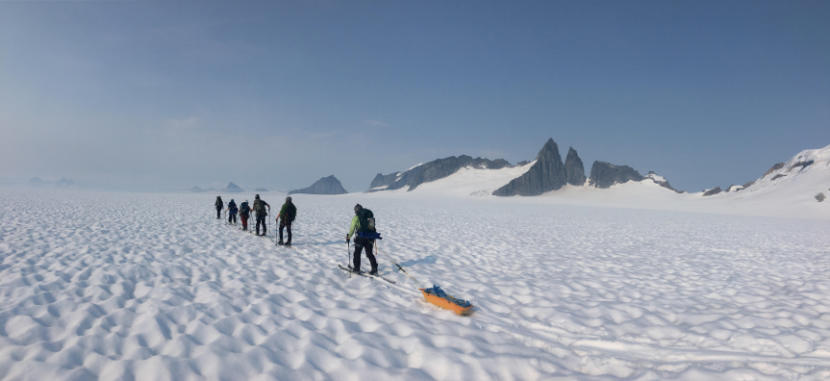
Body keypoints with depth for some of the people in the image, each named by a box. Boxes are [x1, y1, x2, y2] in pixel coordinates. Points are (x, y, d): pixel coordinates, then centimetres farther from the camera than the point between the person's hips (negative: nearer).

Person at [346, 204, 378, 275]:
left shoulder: (356, 217, -6)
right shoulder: (370, 215, 9)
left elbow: (352, 228, -4)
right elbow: (373, 227, 13)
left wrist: (348, 237, 10)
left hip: (361, 238, -5)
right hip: (370, 238, 5)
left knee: (357, 253, 14)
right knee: (370, 254, 13)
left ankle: (356, 268, 22)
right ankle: (374, 269, 7)